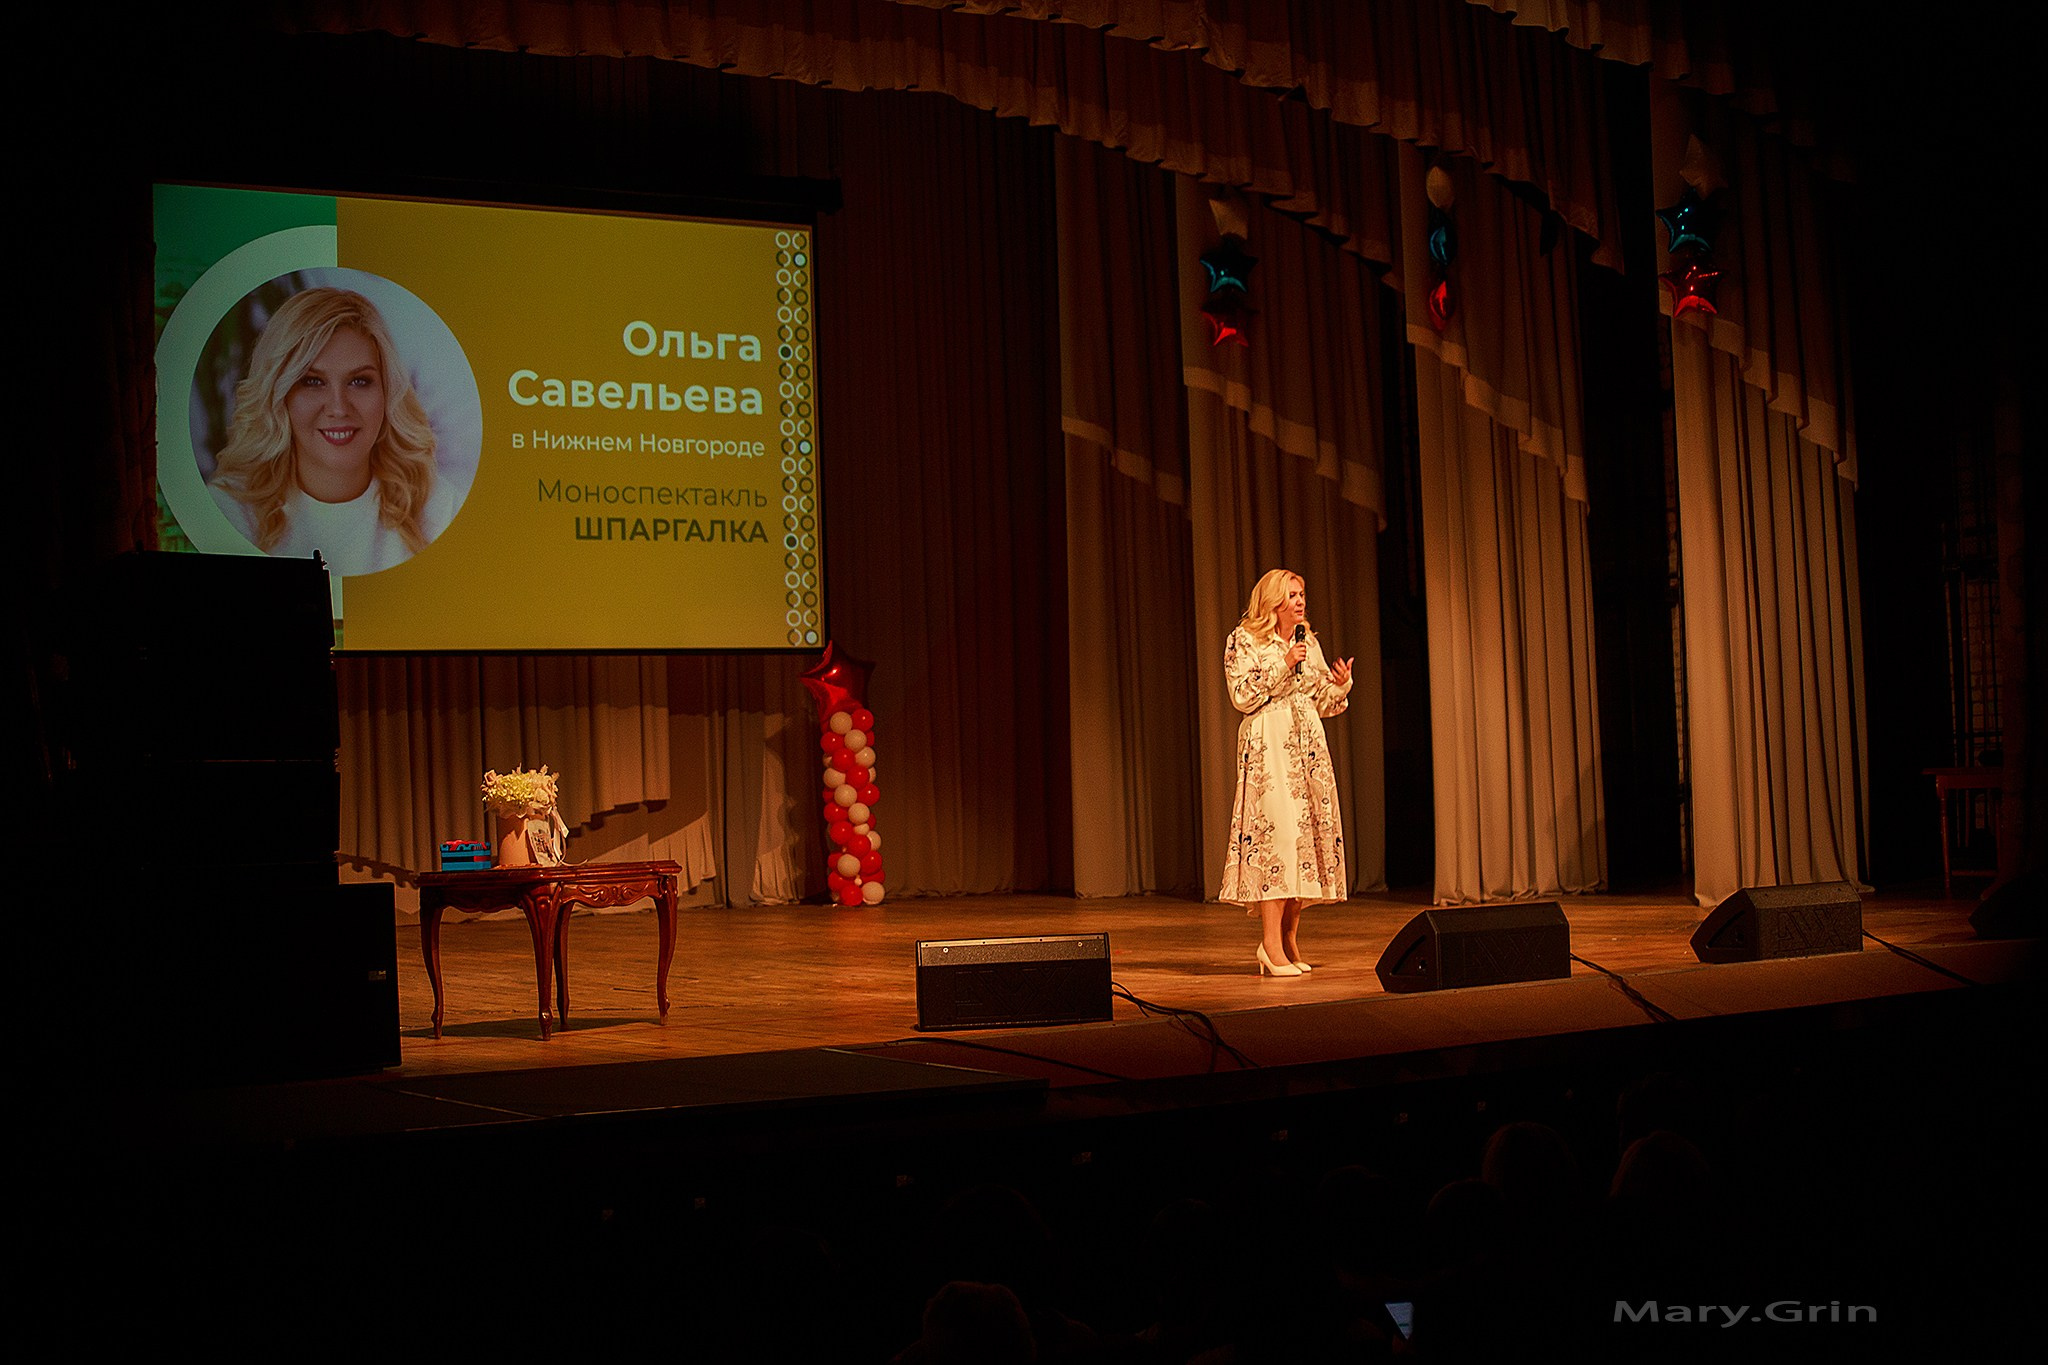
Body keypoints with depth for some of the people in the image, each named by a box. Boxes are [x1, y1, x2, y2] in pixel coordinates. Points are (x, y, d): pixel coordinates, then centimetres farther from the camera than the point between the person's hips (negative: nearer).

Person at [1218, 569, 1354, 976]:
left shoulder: (1310, 643, 17)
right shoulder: (1244, 640, -1)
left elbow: (1323, 703, 18)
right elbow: (1242, 697, -10)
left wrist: (1340, 684, -2)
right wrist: (1283, 666, -14)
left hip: (1308, 744, 6)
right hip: (1268, 745, -6)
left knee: (1310, 831, 1)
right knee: (1276, 831, -16)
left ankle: (1289, 940, 7)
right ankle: (1271, 943, -16)